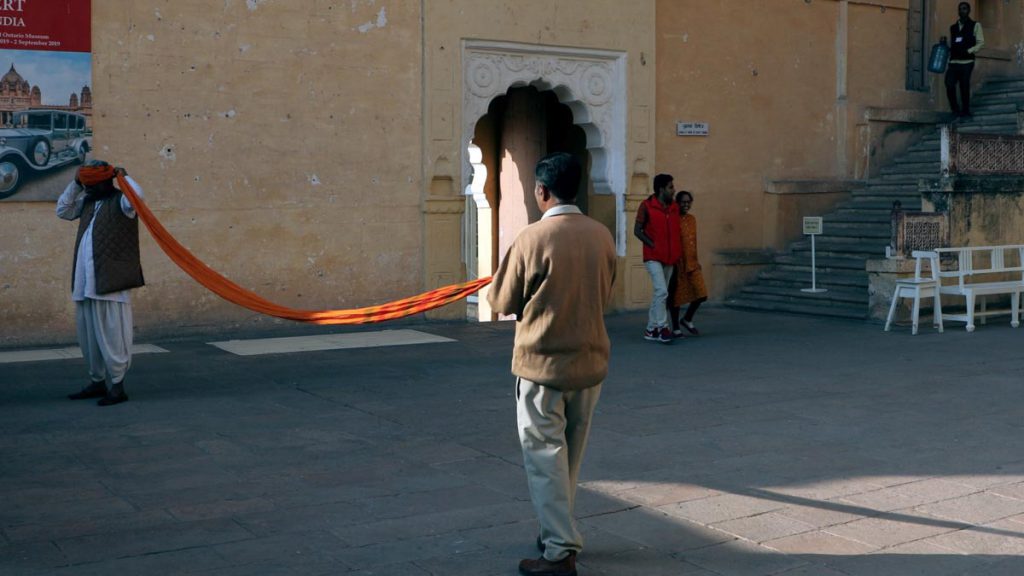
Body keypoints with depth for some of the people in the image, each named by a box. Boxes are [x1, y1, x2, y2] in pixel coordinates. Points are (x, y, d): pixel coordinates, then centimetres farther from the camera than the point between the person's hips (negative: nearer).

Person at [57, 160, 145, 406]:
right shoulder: (87, 202, 17)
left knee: (110, 333, -7)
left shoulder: (119, 201, -6)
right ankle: (97, 382, 25)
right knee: (88, 335, 14)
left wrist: (123, 176, -11)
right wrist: (75, 184, 16)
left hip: (109, 282, -8)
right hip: (85, 282, 8)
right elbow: (63, 210, 26)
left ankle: (117, 386, -1)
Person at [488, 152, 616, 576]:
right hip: (590, 361, 5)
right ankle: (560, 533, 29)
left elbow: (502, 303, -5)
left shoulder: (533, 238, -15)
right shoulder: (602, 236, -1)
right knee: (571, 455, 18)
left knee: (545, 457, 3)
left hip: (542, 363, -5)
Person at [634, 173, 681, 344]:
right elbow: (637, 230, -6)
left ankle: (651, 329, 17)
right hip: (653, 257, -6)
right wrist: (653, 245, -13)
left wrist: (678, 250, 4)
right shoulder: (647, 206, -6)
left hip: (669, 258, 6)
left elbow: (676, 231, 16)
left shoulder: (674, 208, 10)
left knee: (659, 293, 10)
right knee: (662, 291, -17)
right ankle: (662, 327, -9)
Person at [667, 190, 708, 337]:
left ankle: (687, 320, 23)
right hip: (677, 263, -6)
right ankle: (676, 328, 17)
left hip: (692, 263, 6)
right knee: (676, 296, 4)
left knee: (701, 294, 1)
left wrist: (696, 261, 17)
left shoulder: (692, 219, 10)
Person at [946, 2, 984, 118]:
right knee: (949, 85, -12)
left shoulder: (975, 25, 6)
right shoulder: (953, 27, 17)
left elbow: (981, 43, 0)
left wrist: (968, 51, -14)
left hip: (967, 62, -3)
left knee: (964, 87, -2)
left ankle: (965, 112, 9)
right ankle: (955, 109, 5)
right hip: (953, 62, 3)